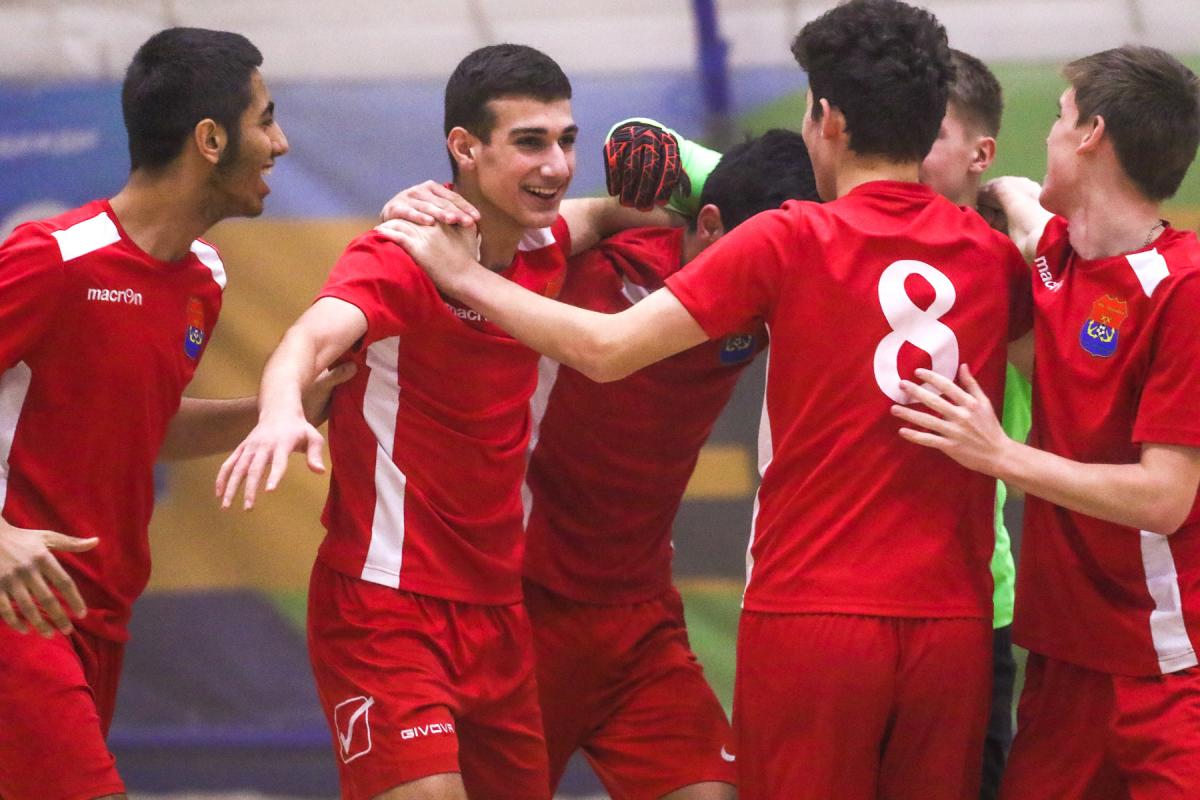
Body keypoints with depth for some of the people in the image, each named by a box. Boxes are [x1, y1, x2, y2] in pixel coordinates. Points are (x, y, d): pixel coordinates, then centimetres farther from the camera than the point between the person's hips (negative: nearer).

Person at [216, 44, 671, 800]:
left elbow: (596, 216, 30)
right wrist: (282, 412, -57)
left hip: (497, 611, 7)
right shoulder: (403, 256, -16)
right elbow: (314, 337, -35)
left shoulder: (543, 249, 5)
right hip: (385, 611, -7)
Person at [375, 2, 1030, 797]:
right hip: (952, 618, 3)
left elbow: (606, 349, -7)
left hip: (811, 616, -3)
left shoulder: (793, 240, -5)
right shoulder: (990, 253, 5)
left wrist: (465, 275, 5)